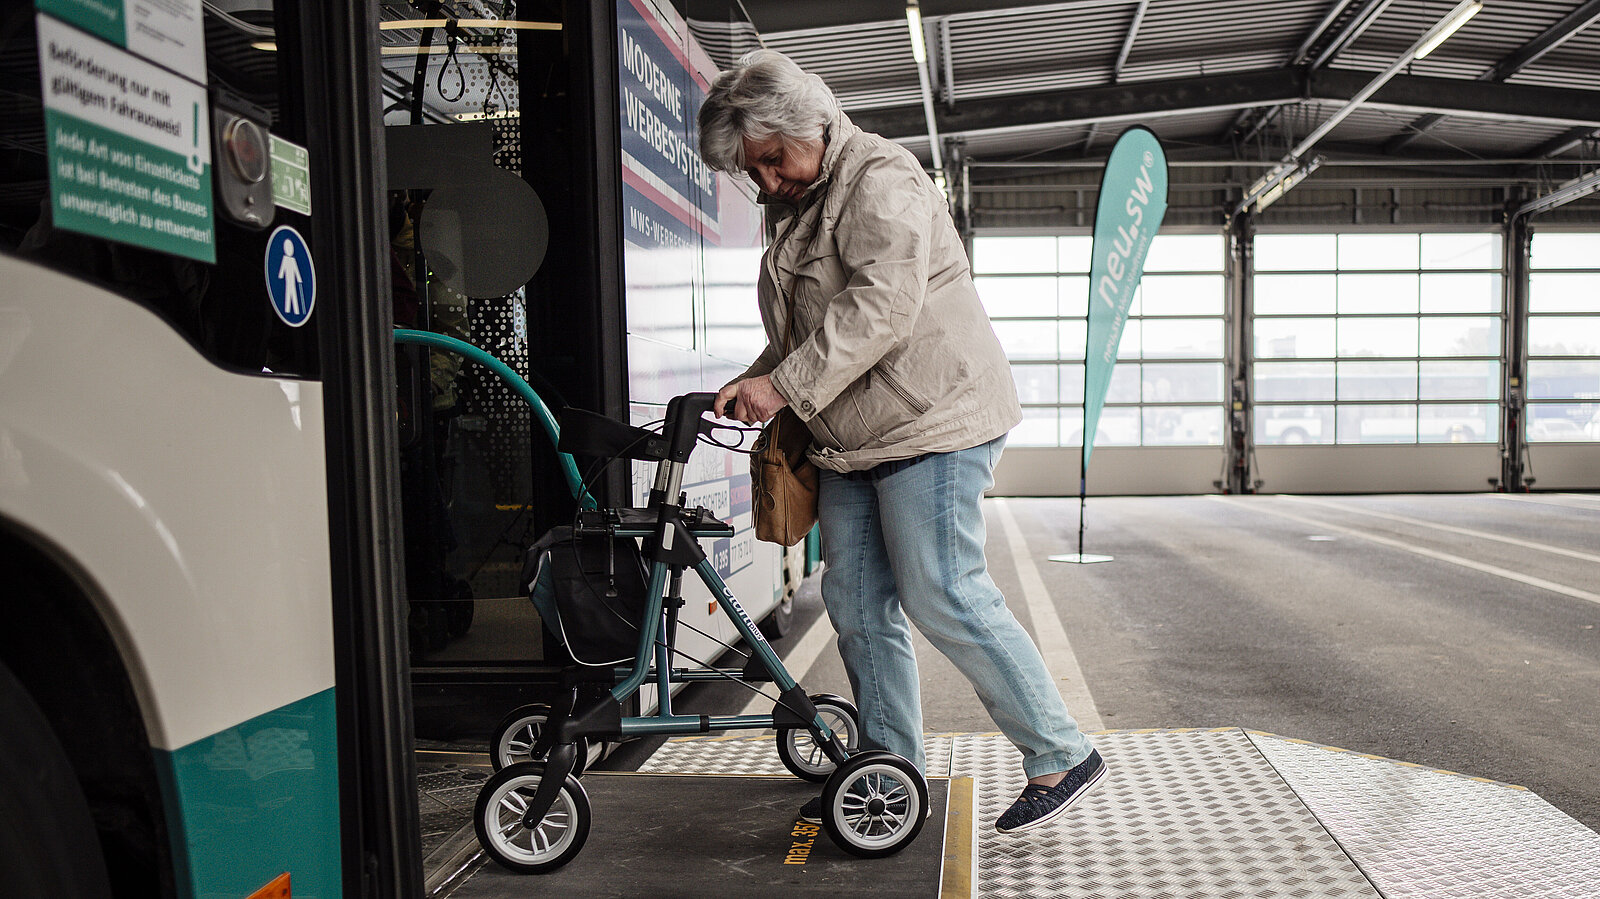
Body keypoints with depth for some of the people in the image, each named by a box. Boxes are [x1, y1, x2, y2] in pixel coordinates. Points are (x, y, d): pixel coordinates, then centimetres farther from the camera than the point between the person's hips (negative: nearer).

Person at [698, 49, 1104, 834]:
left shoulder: (881, 181, -11)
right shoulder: (793, 209, 18)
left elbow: (881, 307, -26)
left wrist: (786, 386, -27)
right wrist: (752, 384, 9)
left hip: (932, 419, -9)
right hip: (851, 441, 9)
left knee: (942, 598, -10)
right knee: (856, 601, 8)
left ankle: (1063, 756, 5)